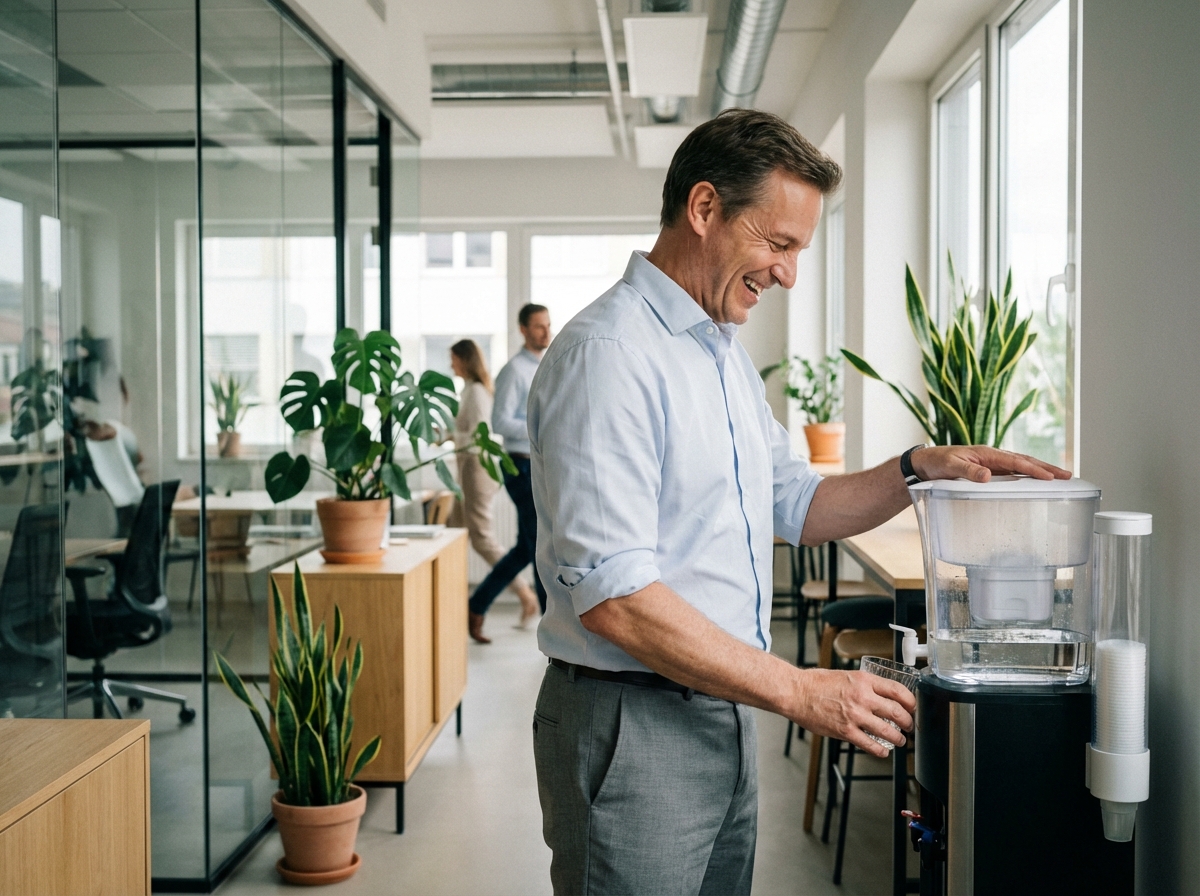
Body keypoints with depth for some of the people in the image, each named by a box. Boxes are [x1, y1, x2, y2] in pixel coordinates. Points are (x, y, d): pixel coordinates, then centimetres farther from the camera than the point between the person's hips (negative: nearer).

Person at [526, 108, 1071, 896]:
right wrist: (799, 691, -23)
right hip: (633, 726, -9)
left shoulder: (726, 353, 13)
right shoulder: (605, 355, -19)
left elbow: (794, 506, 19)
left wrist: (918, 471, 3)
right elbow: (611, 596, -25)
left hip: (724, 709, 9)